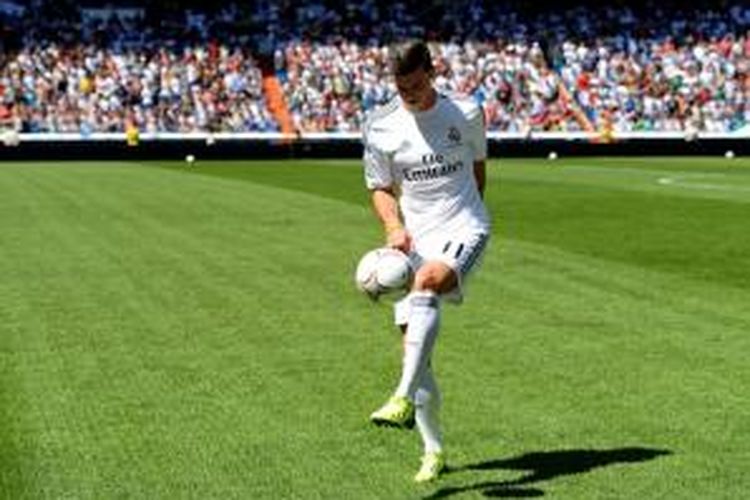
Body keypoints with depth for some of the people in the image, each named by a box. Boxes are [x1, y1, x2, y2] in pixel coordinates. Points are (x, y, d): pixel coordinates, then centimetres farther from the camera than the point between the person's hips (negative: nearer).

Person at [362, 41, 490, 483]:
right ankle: (434, 451, 10)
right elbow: (381, 189, 7)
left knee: (426, 283, -35)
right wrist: (394, 227, -11)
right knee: (415, 344, -2)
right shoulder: (380, 127, 1)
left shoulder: (466, 114, 1)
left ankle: (404, 399, -41)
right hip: (415, 240, 3)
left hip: (464, 230, -3)